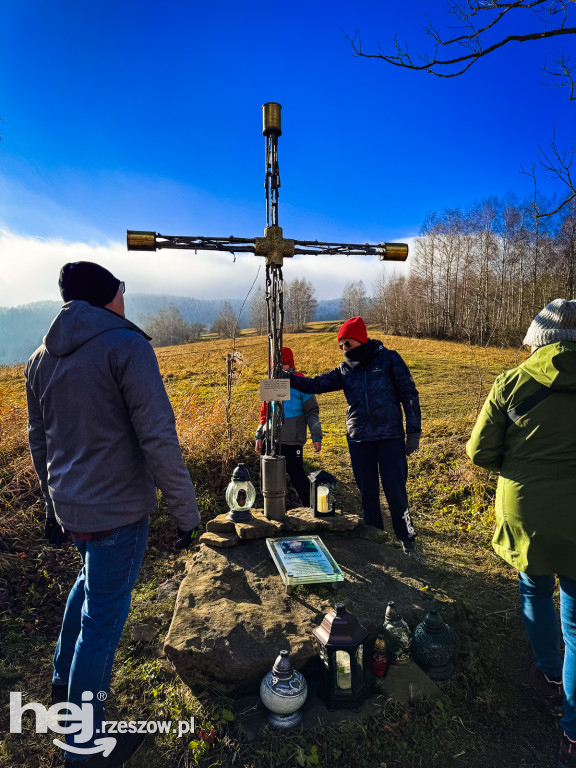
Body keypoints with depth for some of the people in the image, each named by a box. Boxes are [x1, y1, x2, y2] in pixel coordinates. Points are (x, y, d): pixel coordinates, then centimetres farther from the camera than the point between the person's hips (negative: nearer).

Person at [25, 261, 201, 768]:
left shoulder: (43, 357, 7)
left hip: (70, 504, 8)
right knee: (103, 615, 9)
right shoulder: (126, 346, -17)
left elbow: (40, 440, 15)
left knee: (91, 583, 31)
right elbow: (159, 439, -22)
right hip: (117, 509, -7)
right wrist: (186, 512, -14)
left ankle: (65, 682, 50)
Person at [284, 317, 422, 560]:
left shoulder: (388, 359, -1)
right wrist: (290, 379, -11)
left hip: (390, 437, -3)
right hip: (358, 440, 4)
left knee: (396, 491, 0)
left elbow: (408, 394, -1)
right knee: (367, 493, 11)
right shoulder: (345, 370, 9)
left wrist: (414, 431, -5)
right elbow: (316, 384, 6)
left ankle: (407, 541, 18)